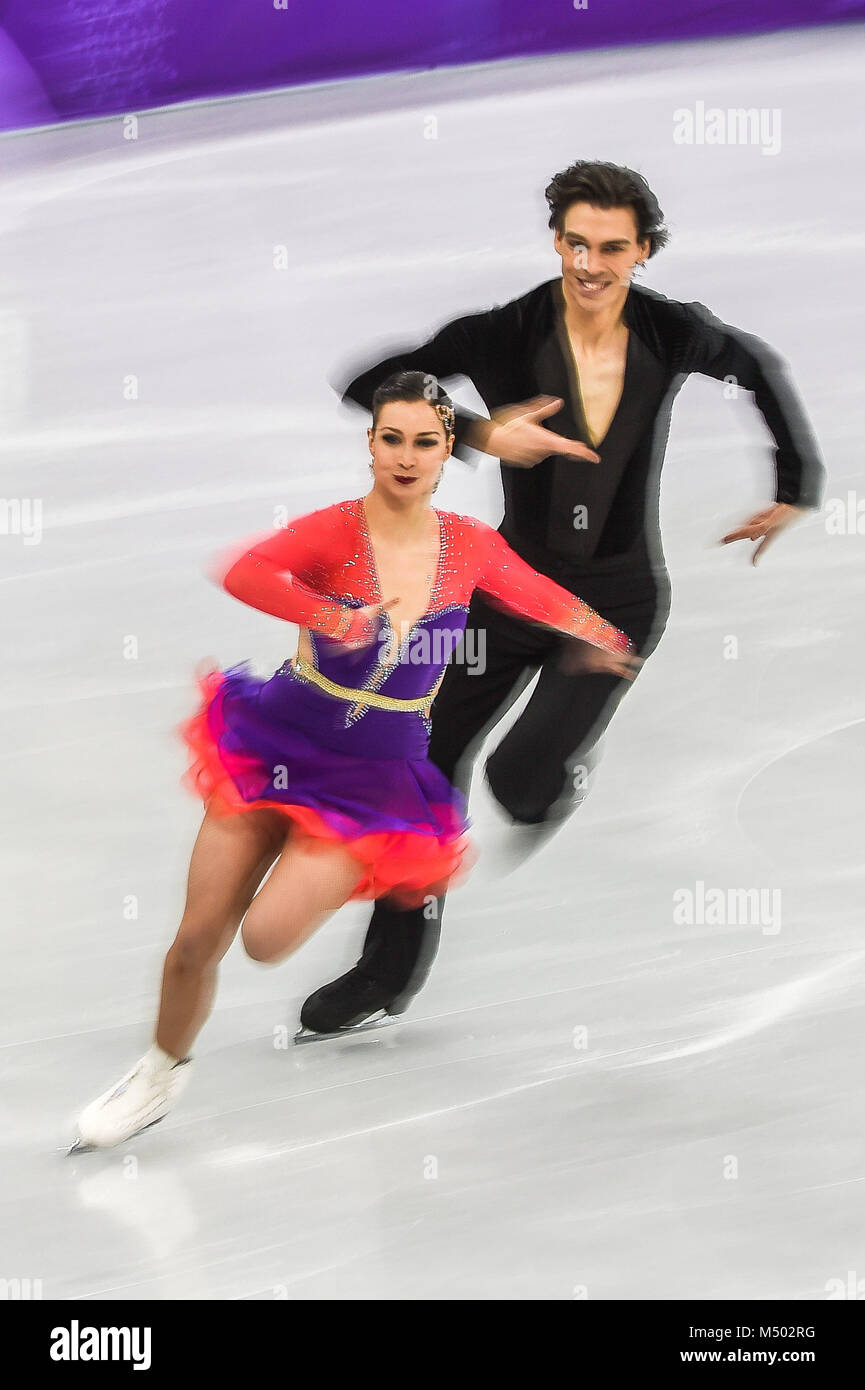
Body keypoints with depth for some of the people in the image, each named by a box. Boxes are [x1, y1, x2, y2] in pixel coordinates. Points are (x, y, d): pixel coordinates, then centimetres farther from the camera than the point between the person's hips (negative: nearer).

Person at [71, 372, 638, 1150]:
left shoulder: (471, 546, -3)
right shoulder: (335, 531, -13)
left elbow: (540, 596, 18)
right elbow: (246, 573, -34)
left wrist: (606, 639, 30)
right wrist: (334, 618, -48)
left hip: (376, 778, 1)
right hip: (278, 745, 0)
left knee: (267, 938, -18)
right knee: (198, 939, 5)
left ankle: (354, 878, 17)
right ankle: (162, 1074, 35)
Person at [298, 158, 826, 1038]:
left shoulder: (673, 334, -7)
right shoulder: (504, 334, -12)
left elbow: (763, 370, 14)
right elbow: (369, 385, -15)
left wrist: (797, 487, 14)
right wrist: (477, 434, -27)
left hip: (618, 601, -1)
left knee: (524, 783, -17)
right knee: (432, 761, 4)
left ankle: (568, 771, 25)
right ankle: (392, 971, 22)